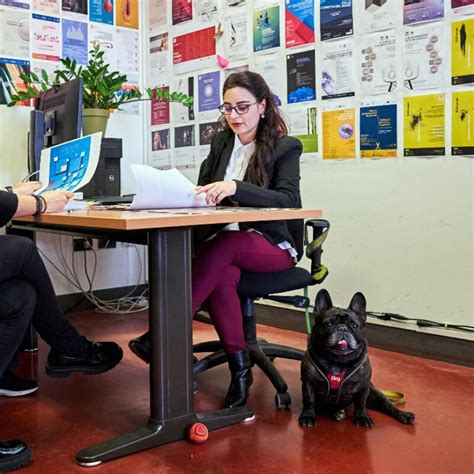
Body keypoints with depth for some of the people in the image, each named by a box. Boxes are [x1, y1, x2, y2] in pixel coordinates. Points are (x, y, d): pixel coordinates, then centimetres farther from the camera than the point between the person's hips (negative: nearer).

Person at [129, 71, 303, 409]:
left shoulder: (285, 147, -2)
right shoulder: (221, 143, 12)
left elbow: (288, 200, -18)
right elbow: (205, 190, 11)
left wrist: (236, 187, -34)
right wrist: (198, 194, -15)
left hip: (274, 245, -3)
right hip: (225, 240, 3)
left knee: (223, 246, -35)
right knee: (222, 274, -33)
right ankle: (240, 368, -23)